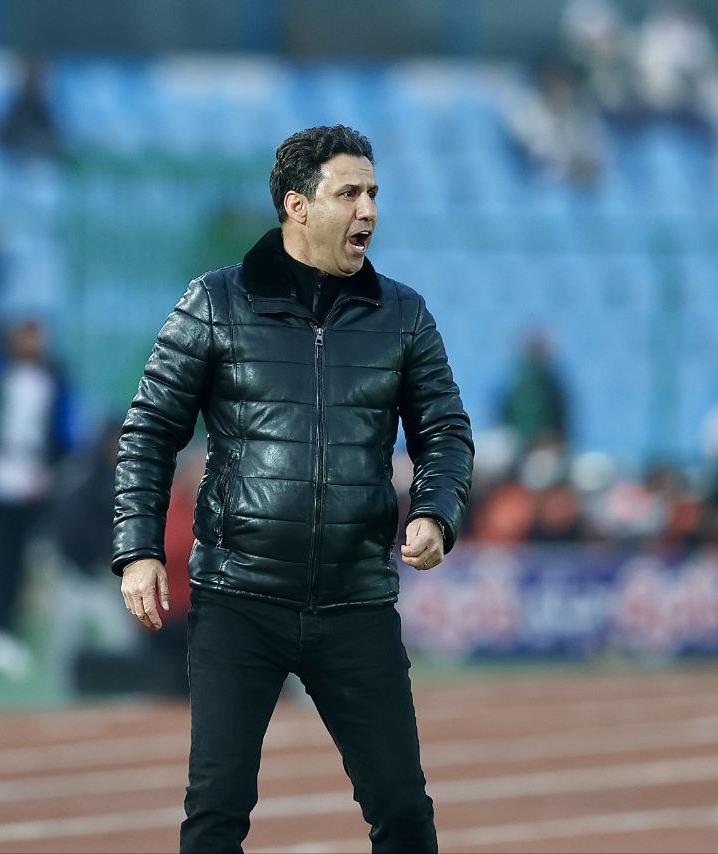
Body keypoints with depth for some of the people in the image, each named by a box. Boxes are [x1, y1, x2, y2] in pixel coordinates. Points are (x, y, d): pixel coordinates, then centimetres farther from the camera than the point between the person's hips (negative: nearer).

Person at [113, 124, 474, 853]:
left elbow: (446, 433, 10)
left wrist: (435, 514, -10)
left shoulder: (402, 316, 7)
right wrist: (138, 550, -6)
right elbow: (151, 431, 3)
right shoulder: (217, 304, 0)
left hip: (358, 603, 2)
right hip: (237, 601, -2)